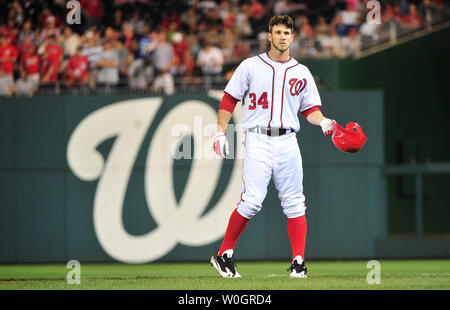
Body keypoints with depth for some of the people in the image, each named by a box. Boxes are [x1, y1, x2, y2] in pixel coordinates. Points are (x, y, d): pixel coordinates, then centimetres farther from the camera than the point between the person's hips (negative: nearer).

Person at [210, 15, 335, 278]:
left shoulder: (302, 73, 15)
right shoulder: (251, 66, 6)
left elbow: (310, 108, 17)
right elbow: (229, 100, 6)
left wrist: (322, 121, -4)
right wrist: (220, 133, -3)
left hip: (288, 143, 3)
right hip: (257, 140, -3)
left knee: (294, 204, -1)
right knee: (252, 201, -14)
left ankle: (298, 262, 2)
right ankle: (224, 254, -2)